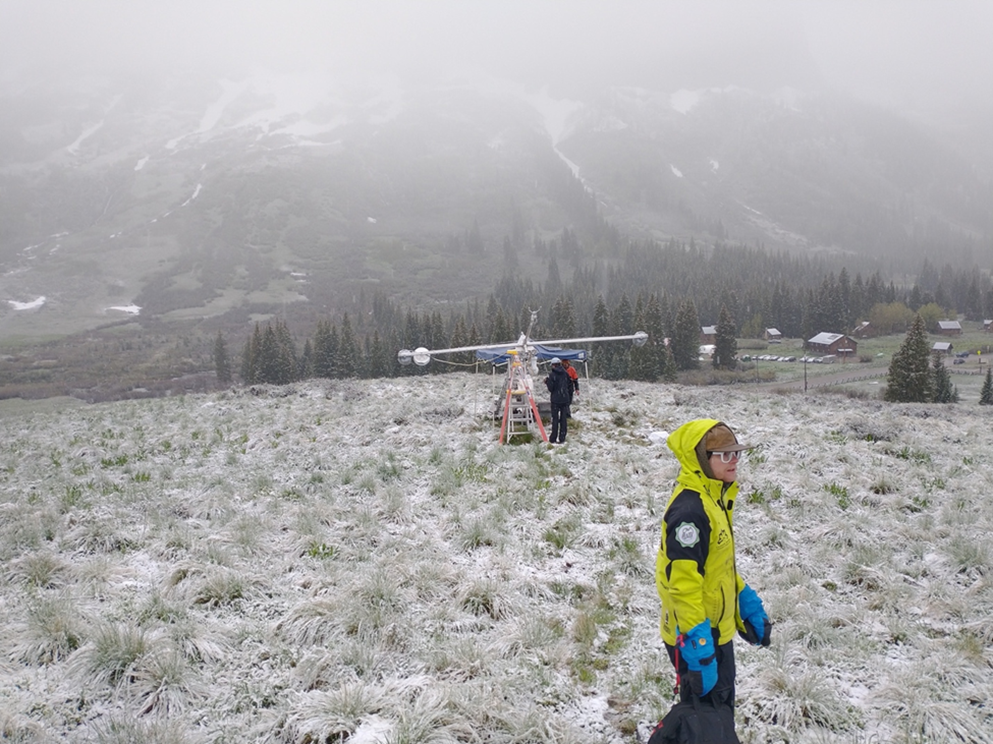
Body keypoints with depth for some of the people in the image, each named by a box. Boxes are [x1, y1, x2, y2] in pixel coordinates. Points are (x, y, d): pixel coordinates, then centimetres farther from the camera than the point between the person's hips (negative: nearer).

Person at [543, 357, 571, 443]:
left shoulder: (552, 375, -10)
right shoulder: (565, 373, 2)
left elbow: (550, 388, -11)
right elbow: (570, 385, 7)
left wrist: (547, 381, 5)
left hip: (555, 400, -3)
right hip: (565, 399, 3)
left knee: (555, 419, 3)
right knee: (564, 419, 7)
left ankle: (553, 439, 5)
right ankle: (562, 439, 8)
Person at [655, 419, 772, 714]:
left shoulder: (714, 498, 6)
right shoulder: (689, 509, -26)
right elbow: (682, 584, -28)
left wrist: (747, 604, 16)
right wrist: (698, 647, -27)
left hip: (718, 630, 10)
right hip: (698, 637, -10)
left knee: (722, 706, 23)